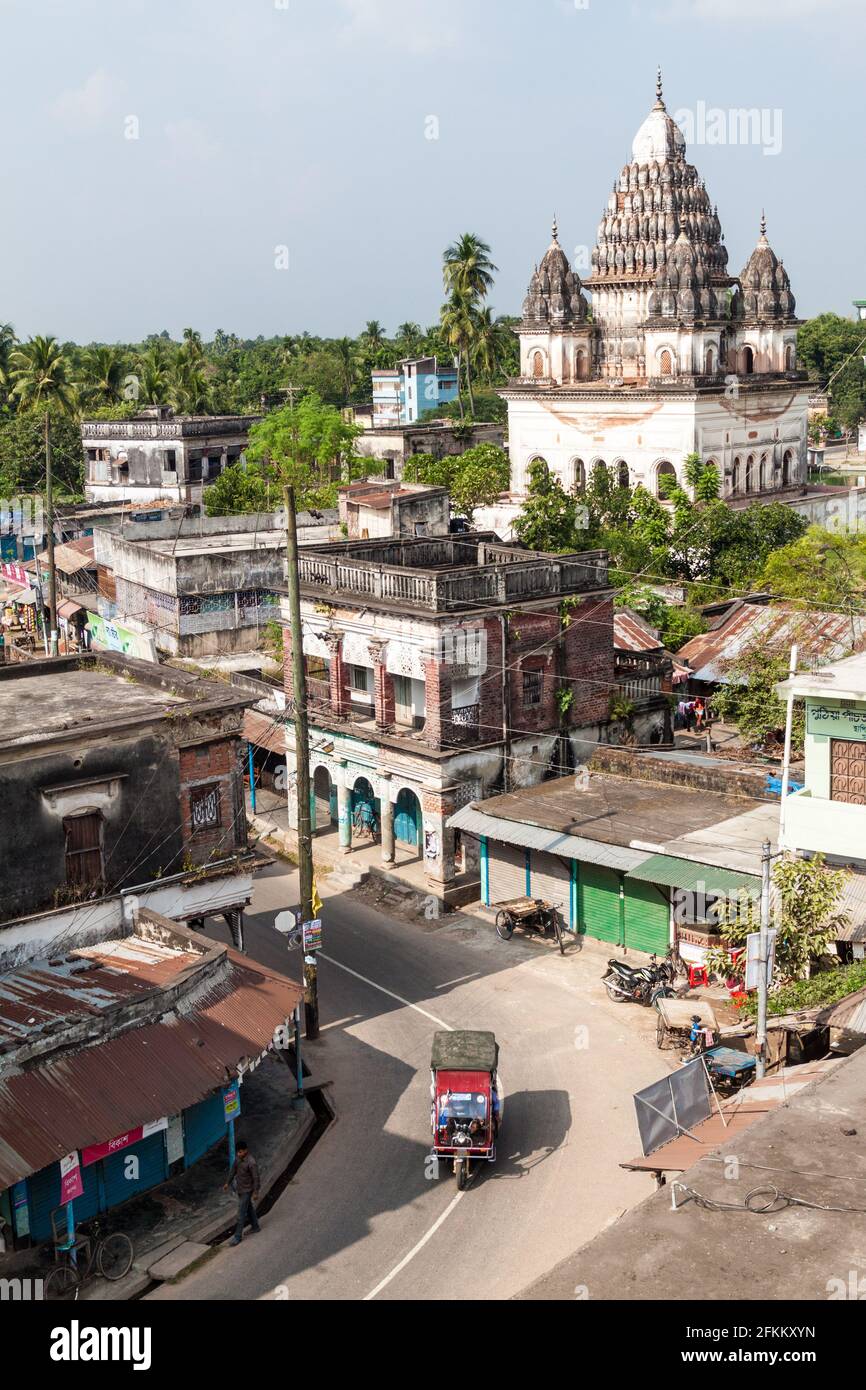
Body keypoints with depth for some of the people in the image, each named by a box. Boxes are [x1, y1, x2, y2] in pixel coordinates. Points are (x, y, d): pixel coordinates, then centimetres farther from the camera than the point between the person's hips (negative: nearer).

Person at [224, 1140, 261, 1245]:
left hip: (247, 1190, -8)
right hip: (239, 1188, 8)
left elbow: (256, 1178, -21)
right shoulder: (238, 1158, -5)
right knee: (249, 1208, 22)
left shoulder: (251, 1163, -28)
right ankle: (255, 1227, 39)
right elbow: (233, 1170, 10)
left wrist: (255, 1192, -17)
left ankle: (238, 1236, 8)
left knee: (241, 1213, -2)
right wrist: (227, 1183, 14)